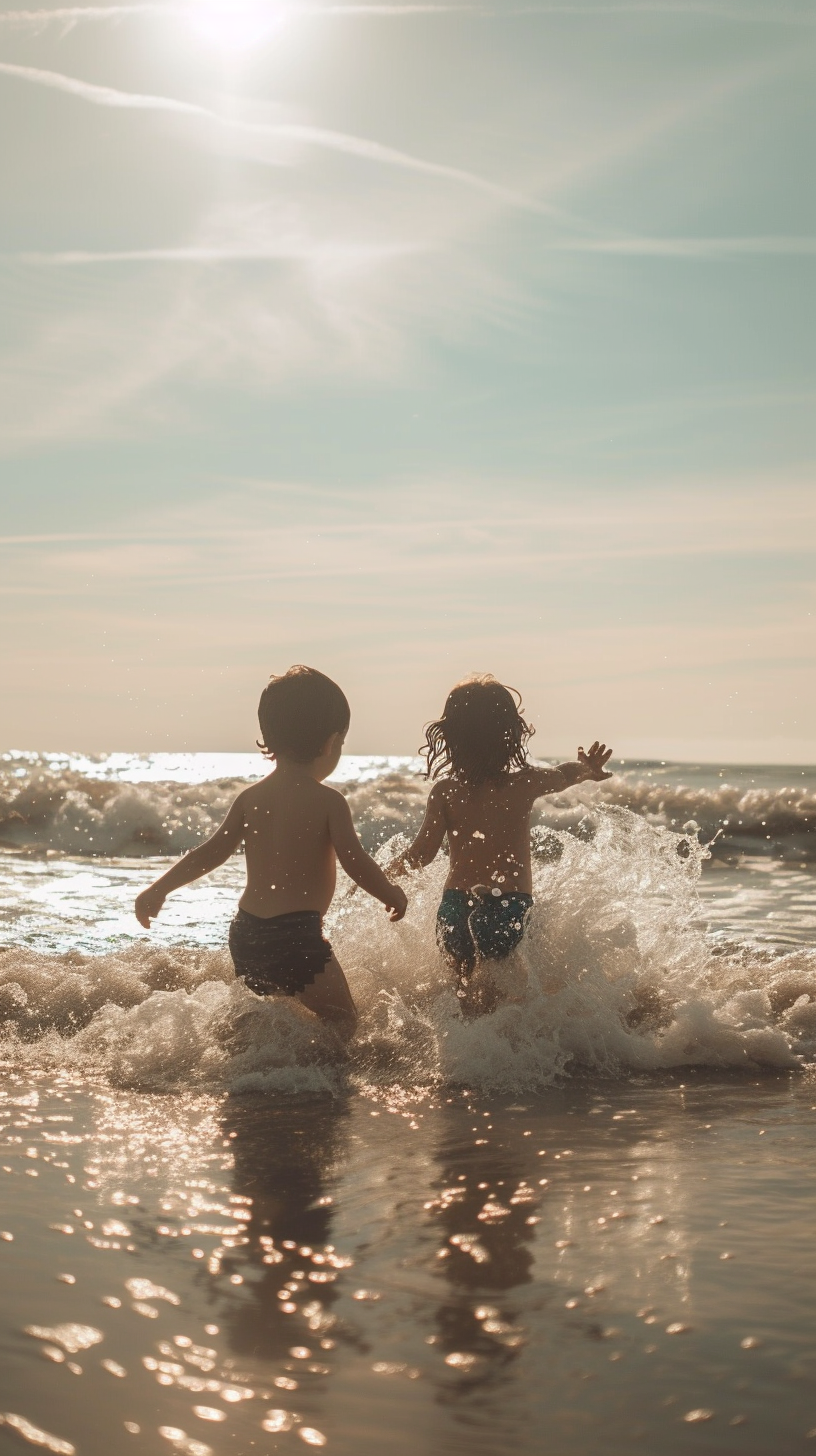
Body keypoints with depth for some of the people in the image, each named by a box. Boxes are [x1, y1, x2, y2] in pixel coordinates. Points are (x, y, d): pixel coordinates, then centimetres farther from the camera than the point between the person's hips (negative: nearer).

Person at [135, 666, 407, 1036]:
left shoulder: (250, 798, 8)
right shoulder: (328, 802, -8)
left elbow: (212, 852, 9)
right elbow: (356, 863, -11)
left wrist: (159, 889, 20)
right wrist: (393, 895, 8)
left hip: (246, 934, 7)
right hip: (297, 933, -6)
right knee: (342, 1021, -2)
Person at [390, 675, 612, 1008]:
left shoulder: (444, 792, -3)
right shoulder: (525, 784, -2)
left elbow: (421, 854, -5)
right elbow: (565, 774, 21)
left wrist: (381, 873, 14)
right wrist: (588, 768, 44)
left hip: (455, 905, 1)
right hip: (510, 907, -1)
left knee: (461, 984, 21)